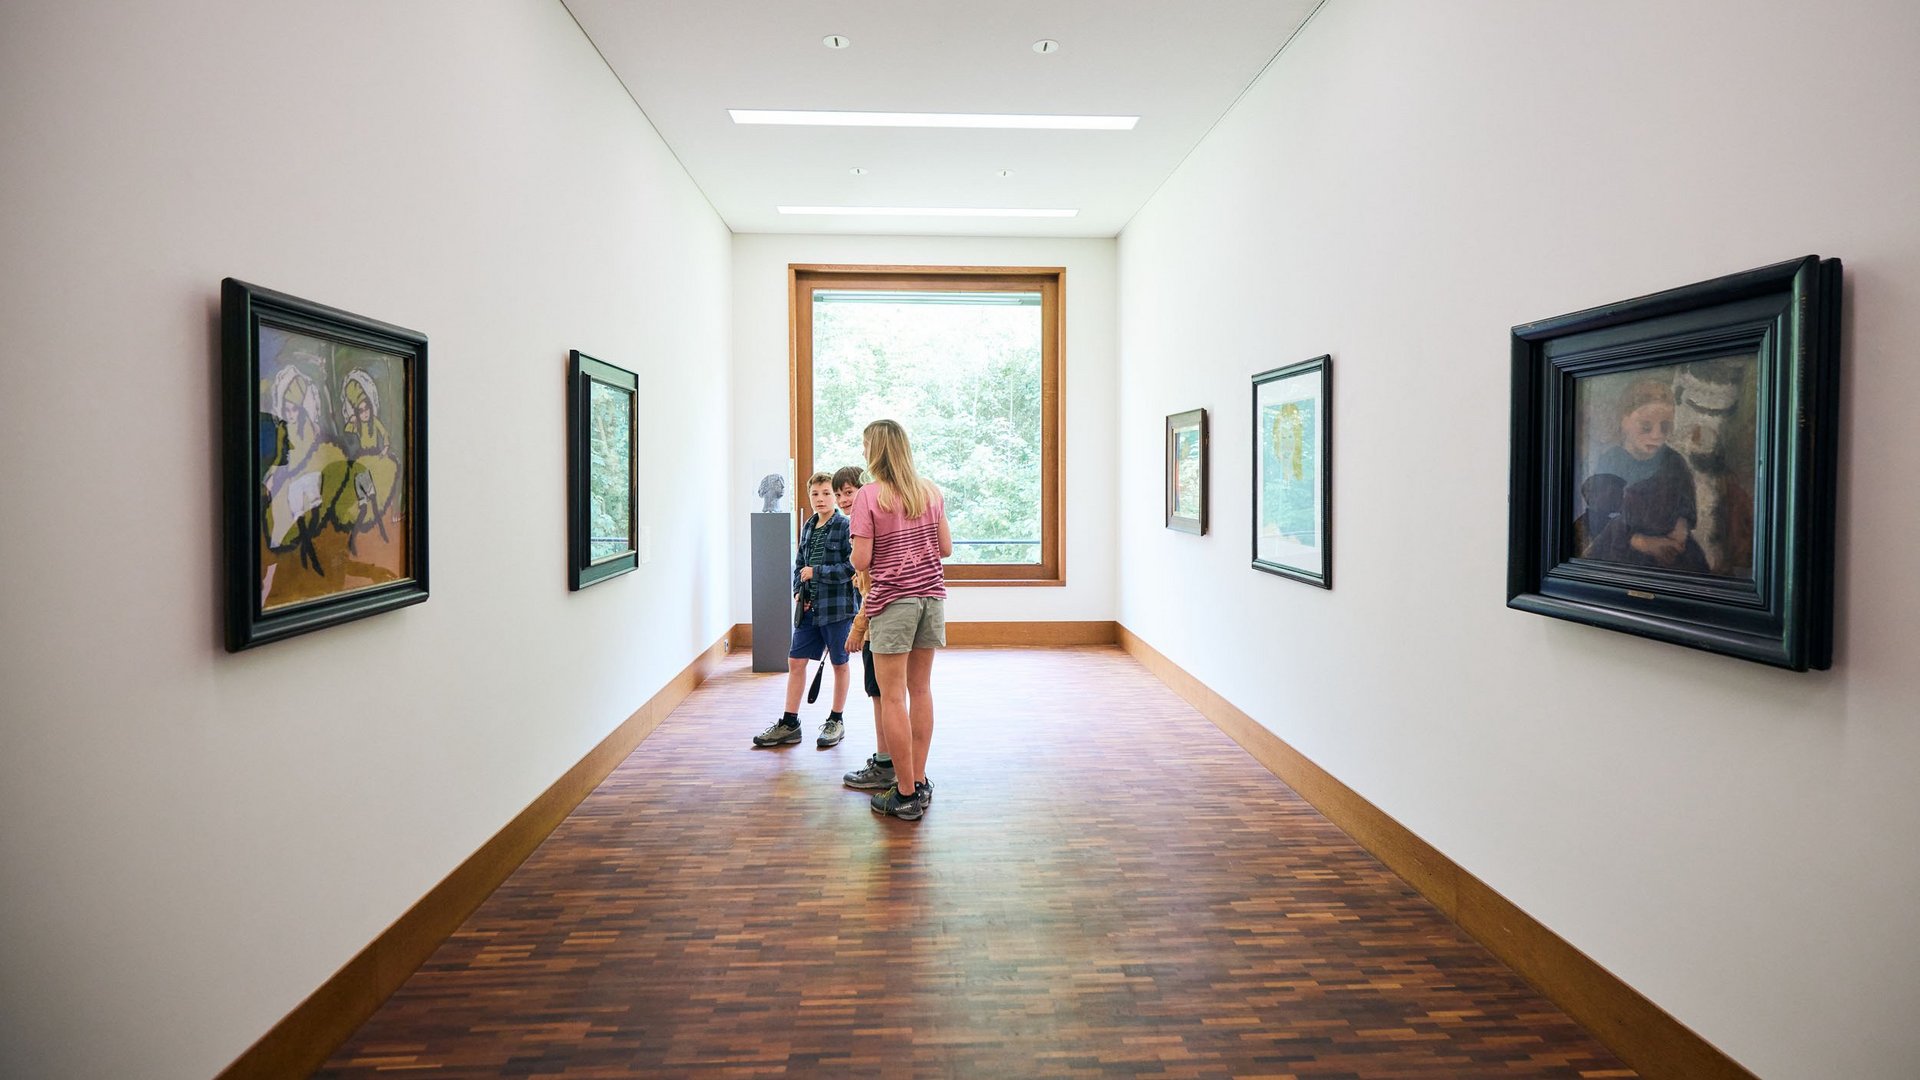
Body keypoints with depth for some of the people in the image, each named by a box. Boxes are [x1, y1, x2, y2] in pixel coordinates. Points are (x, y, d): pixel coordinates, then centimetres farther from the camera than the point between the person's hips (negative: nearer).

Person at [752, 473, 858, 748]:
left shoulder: (845, 527, -10)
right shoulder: (808, 527, 10)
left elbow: (851, 567, -17)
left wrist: (816, 572, -16)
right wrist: (798, 591, 4)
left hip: (837, 607, -6)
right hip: (809, 607, 6)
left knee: (839, 663, 9)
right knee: (796, 661, 6)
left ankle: (836, 721, 23)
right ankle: (789, 724, 15)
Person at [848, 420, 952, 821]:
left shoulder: (868, 496, -9)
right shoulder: (931, 492, 7)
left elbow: (861, 561, -12)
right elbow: (946, 548, 9)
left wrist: (856, 551, 9)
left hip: (892, 600, -6)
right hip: (931, 595, 6)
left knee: (893, 697, 1)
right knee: (921, 689, 14)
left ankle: (906, 795, 6)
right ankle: (920, 783, 21)